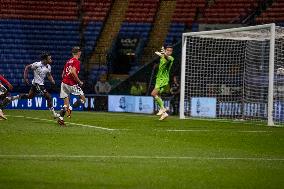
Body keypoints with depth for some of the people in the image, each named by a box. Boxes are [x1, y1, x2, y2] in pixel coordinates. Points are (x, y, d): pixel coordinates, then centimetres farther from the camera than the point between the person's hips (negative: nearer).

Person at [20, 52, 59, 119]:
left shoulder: (48, 67, 2)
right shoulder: (37, 65, -20)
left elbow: (49, 75, 14)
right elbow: (27, 67, -10)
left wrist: (52, 81, -6)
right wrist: (25, 78, -14)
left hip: (41, 84, 9)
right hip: (37, 84, -9)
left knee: (29, 96, 22)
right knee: (48, 97, -12)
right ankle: (53, 113, -6)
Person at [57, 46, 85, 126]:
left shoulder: (68, 61, 18)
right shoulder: (76, 61, -7)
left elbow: (63, 74, 21)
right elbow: (73, 72, -21)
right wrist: (79, 82, -13)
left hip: (64, 82, 8)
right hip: (71, 84, -8)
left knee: (66, 104, 10)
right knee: (83, 99, 2)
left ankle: (60, 118, -2)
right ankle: (70, 108, -16)